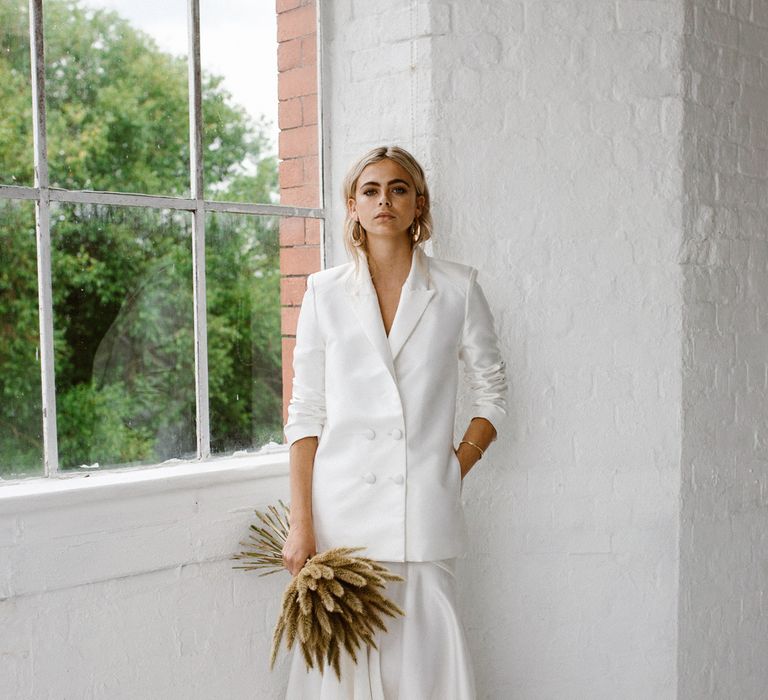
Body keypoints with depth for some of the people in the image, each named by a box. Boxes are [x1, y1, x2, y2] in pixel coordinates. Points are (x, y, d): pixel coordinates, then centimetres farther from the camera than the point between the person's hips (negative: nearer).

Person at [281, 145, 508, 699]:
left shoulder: (458, 288, 4)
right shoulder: (325, 291, 5)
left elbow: (492, 390, 12)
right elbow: (305, 414, 3)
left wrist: (458, 469, 1)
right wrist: (300, 523, -2)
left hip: (423, 513, 0)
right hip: (341, 509, 1)